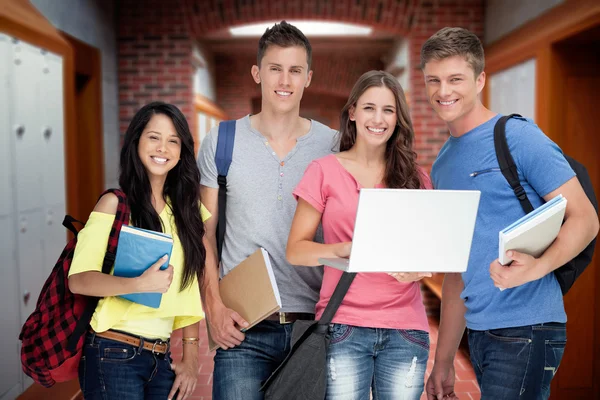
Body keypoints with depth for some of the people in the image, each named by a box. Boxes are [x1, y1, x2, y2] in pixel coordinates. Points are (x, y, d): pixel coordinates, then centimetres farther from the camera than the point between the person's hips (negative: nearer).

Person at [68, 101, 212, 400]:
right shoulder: (116, 203, -7)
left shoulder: (184, 208, 7)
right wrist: (141, 284, -30)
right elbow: (78, 279, -15)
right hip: (114, 355, -5)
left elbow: (188, 290, 8)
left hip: (162, 360, 5)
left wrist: (190, 357, 6)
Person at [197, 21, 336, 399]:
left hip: (314, 325, 1)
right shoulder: (221, 142, 3)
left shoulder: (333, 146, 3)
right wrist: (213, 305, -5)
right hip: (241, 328, -1)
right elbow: (204, 234, 5)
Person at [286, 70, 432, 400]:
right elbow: (295, 251, -3)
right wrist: (345, 249, -20)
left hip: (406, 329, 3)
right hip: (344, 325, -2)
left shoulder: (416, 178, 7)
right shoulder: (324, 171, -1)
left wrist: (418, 268, -12)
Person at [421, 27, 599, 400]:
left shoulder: (518, 137, -7)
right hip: (479, 332, 7)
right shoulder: (442, 165, 13)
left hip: (526, 329, -7)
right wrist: (443, 360, 14)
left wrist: (537, 266, -30)